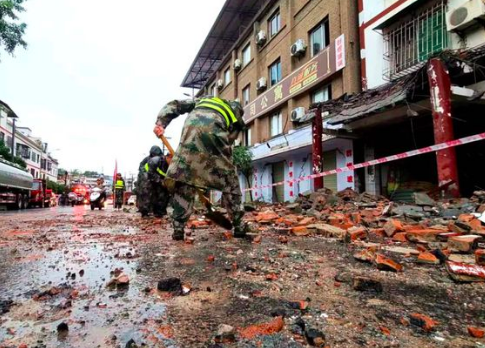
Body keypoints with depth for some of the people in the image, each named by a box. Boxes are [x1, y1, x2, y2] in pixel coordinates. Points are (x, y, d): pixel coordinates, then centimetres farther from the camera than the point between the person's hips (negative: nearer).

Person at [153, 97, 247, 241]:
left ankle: (178, 228, 7)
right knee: (230, 181, 12)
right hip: (214, 130, -2)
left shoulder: (202, 101, 43)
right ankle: (238, 226, 16)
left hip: (191, 126, 2)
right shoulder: (236, 118, 34)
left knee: (183, 179, 8)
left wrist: (161, 122, 18)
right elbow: (227, 146, 26)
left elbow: (175, 105, 30)